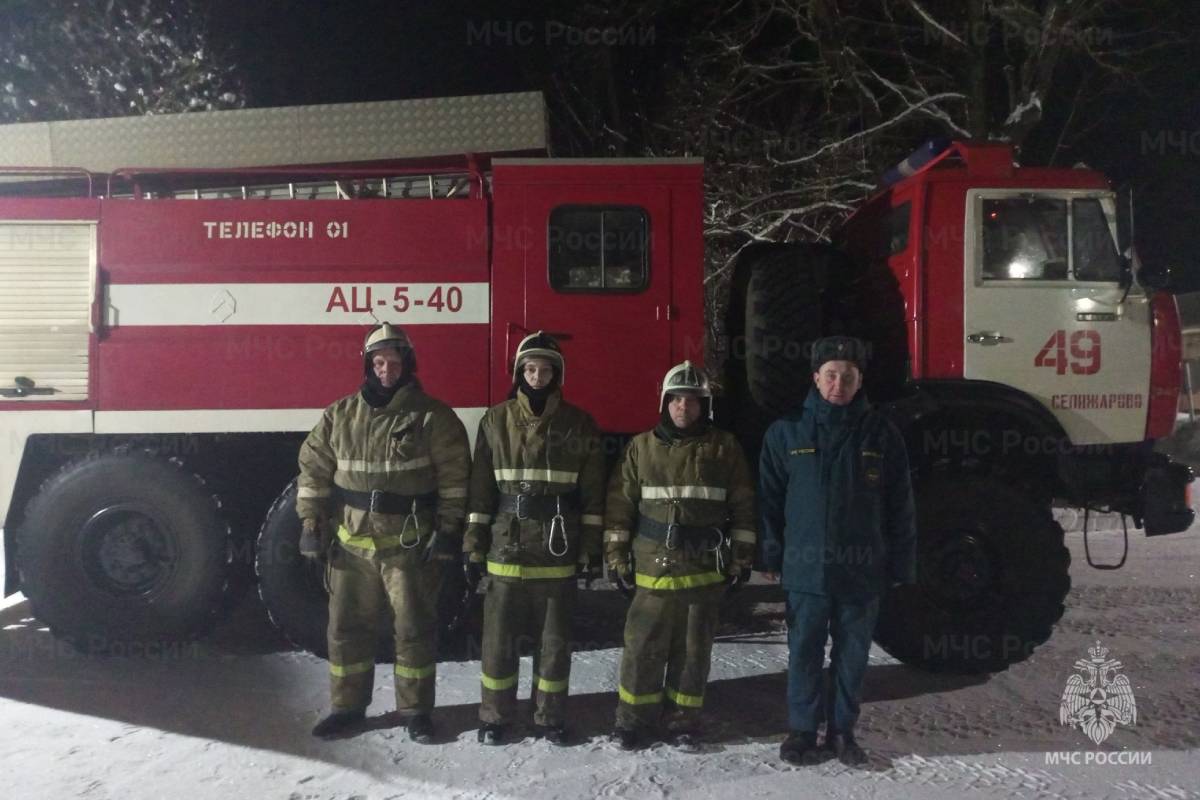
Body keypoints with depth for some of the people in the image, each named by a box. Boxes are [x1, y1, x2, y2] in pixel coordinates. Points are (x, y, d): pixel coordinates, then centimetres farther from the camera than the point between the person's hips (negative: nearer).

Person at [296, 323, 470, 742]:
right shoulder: (340, 416, 4)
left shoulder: (433, 417, -5)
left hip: (410, 546, -3)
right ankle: (347, 706, 29)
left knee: (414, 629, 6)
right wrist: (313, 524, 4)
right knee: (347, 627, 12)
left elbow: (454, 478, -5)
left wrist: (449, 531, -9)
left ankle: (416, 710, 22)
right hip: (352, 544, 3)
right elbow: (314, 469, 9)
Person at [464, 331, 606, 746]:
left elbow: (592, 493, 3)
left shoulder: (579, 425, 2)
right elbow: (480, 488, 3)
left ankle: (550, 718, 23)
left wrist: (591, 549, 0)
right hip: (506, 548, 0)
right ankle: (494, 717, 22)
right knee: (499, 638, 6)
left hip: (558, 552, 0)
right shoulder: (496, 421, 3)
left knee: (554, 641, 9)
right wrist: (472, 546, 0)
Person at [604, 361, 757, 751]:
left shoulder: (725, 448, 2)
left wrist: (742, 555, 4)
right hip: (653, 570, 0)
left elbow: (743, 506, 6)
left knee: (693, 650, 9)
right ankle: (634, 718, 18)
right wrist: (616, 553, 2)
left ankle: (683, 720, 23)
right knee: (643, 647, 3)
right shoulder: (642, 447, 3)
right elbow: (620, 503, 5)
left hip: (704, 571, 0)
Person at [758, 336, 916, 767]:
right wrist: (771, 555, 0)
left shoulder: (881, 434, 1)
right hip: (806, 569, -1)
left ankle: (842, 731, 27)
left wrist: (902, 566, 2)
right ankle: (801, 731, 23)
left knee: (852, 656, 12)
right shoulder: (786, 432, 0)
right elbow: (770, 499, 3)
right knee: (804, 655, 8)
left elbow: (899, 506, 3)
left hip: (862, 571, 1)